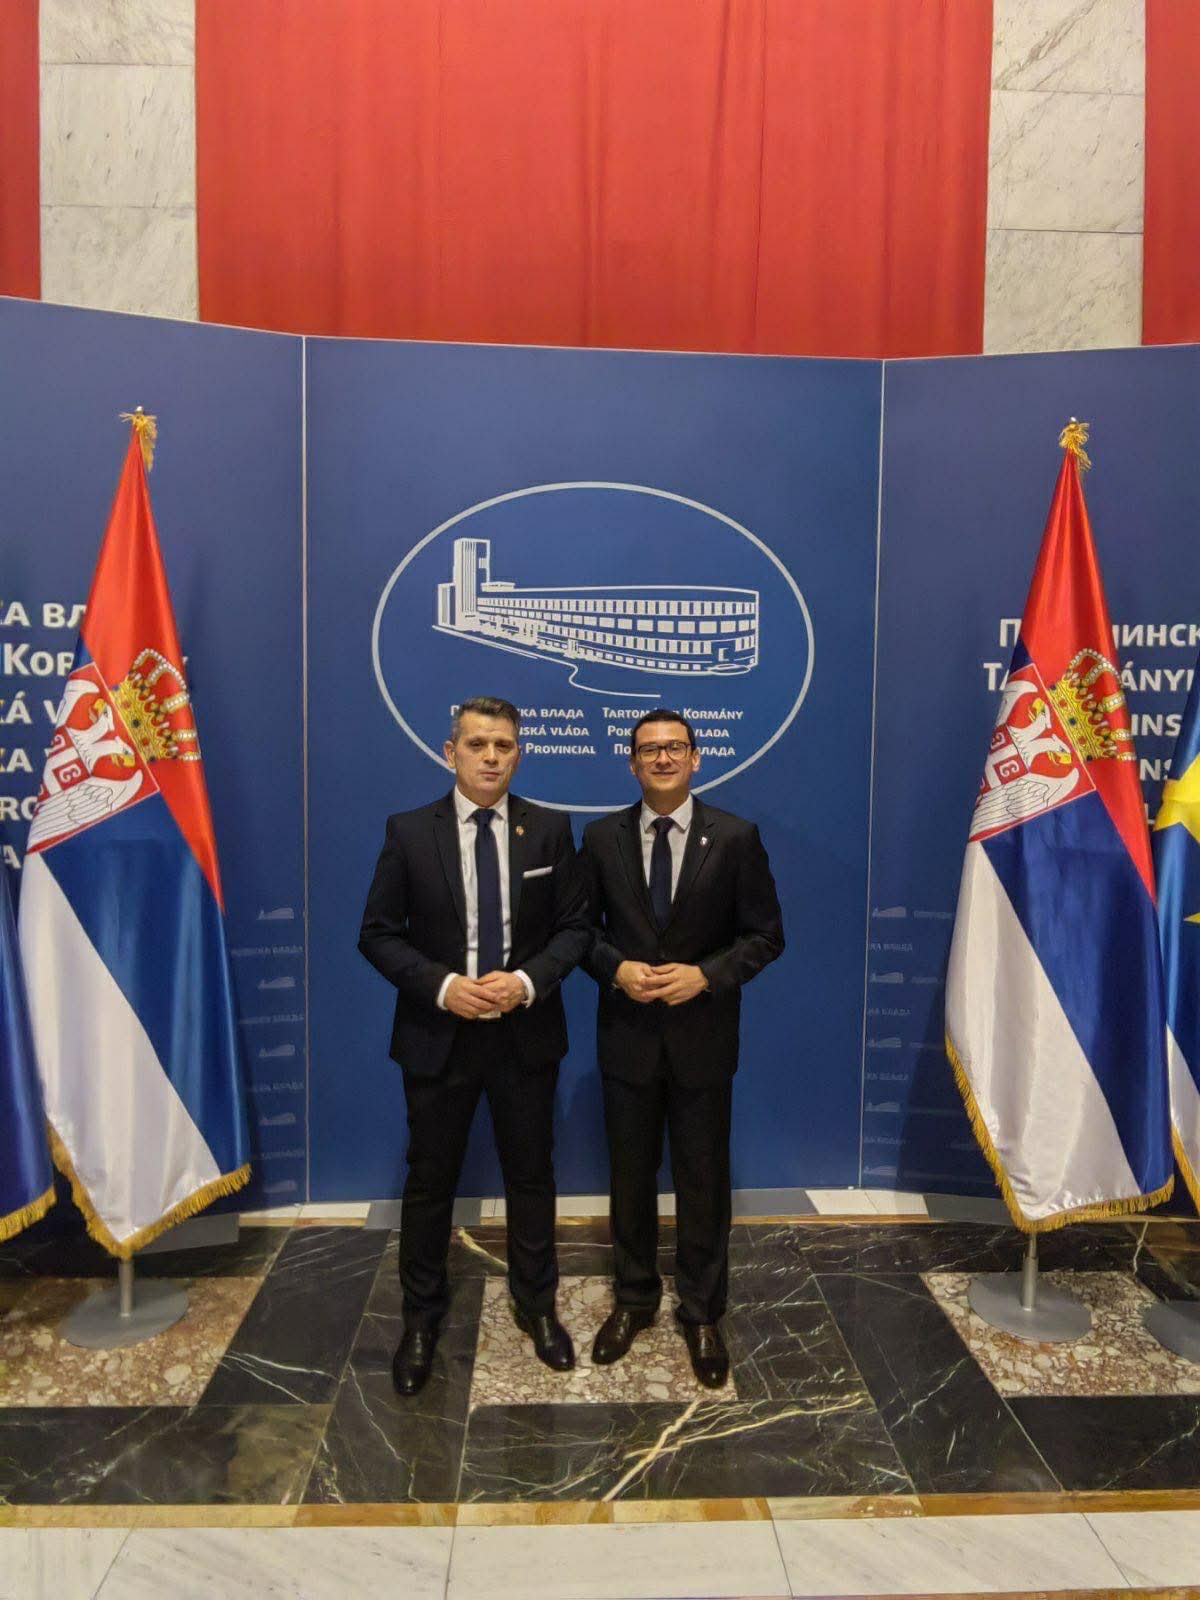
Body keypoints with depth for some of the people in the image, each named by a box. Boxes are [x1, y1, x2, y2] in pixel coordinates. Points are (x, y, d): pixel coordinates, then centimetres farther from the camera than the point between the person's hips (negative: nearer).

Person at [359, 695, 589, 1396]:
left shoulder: (550, 829, -3)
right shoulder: (409, 831, -5)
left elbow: (576, 926, 0)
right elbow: (379, 933, -4)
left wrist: (528, 980, -17)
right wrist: (442, 986, -18)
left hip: (527, 1032, 1)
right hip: (438, 1034, -1)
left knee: (532, 1176, 16)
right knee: (430, 1181, 13)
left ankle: (537, 1306, 37)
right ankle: (422, 1320, 34)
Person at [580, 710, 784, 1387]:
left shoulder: (736, 837, -6)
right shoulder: (602, 838, -1)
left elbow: (766, 935, -4)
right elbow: (582, 927, 4)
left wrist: (706, 975, -18)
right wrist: (617, 969, -15)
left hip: (702, 1035, -1)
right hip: (627, 1034, 2)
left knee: (703, 1180, 12)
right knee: (631, 1177, 16)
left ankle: (703, 1313, 32)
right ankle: (635, 1299, 38)